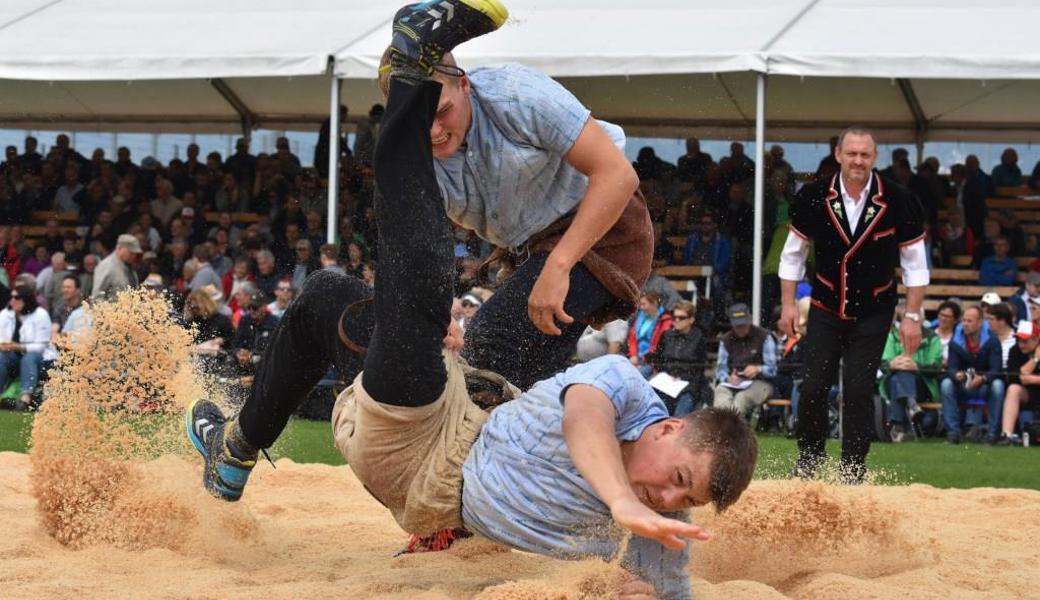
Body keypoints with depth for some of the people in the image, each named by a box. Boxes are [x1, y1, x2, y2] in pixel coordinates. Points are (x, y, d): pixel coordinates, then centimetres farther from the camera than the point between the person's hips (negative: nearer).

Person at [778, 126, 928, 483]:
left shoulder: (898, 202, -12)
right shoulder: (814, 198, -9)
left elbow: (915, 263, -3)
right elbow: (793, 254, 4)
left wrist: (912, 316, -5)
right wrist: (788, 304, 1)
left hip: (873, 315, -1)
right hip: (825, 309, 1)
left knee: (859, 391, -5)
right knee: (813, 387, -3)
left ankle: (853, 470, 7)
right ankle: (808, 460, 17)